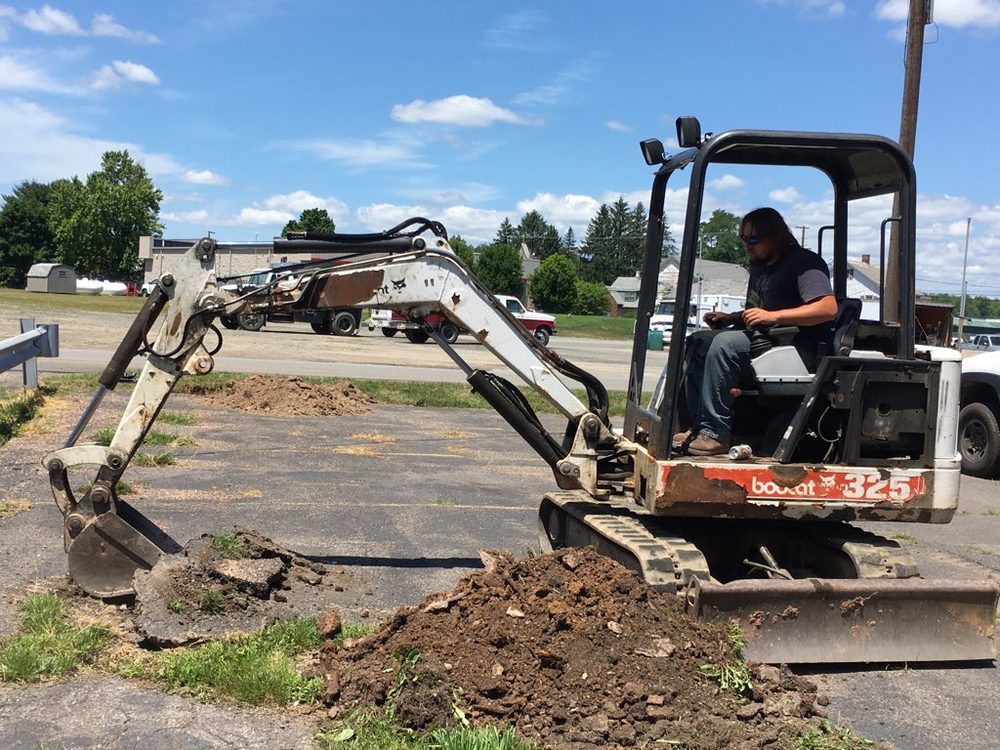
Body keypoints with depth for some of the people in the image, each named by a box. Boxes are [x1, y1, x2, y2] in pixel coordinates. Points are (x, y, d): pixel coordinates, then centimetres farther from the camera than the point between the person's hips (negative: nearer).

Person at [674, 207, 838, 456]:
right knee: (699, 340, -2)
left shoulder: (805, 262, -6)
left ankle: (715, 434, -30)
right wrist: (728, 318, 12)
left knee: (724, 343, -30)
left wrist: (773, 316, -25)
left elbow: (829, 308, -20)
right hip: (762, 338, 10)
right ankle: (699, 425, -13)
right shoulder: (761, 266, 23)